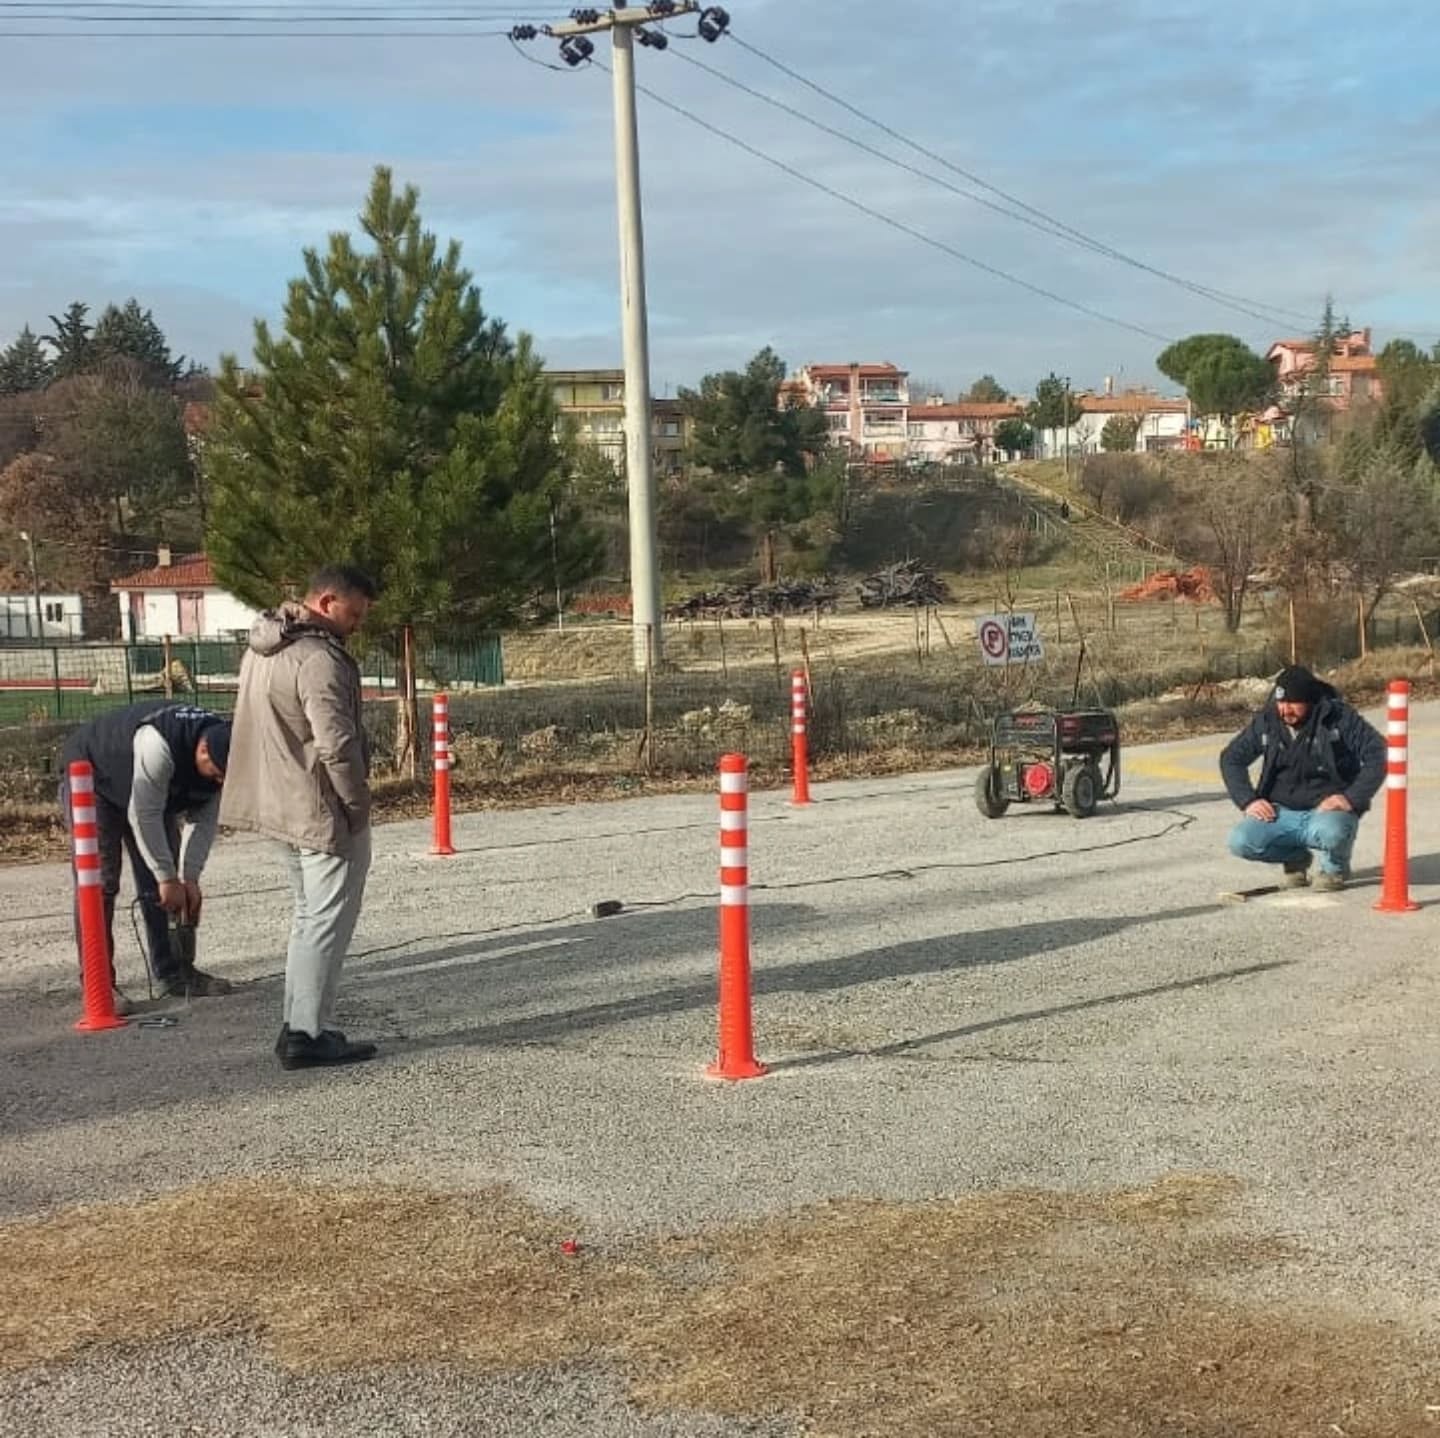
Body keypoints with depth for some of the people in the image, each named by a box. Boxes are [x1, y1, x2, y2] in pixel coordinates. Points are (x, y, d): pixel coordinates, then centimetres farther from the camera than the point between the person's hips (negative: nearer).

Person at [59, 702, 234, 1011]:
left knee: (160, 882, 1)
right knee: (99, 884, -14)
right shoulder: (158, 745, -42)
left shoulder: (220, 752, -19)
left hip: (147, 792, 7)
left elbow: (204, 818, -10)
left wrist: (190, 878, -15)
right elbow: (144, 816, -36)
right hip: (93, 779, -7)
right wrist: (168, 878, -29)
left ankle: (173, 972, 9)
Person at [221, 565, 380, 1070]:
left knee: (309, 915, 19)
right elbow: (336, 744, -27)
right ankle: (308, 1035, 1)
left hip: (279, 803, 10)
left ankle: (299, 1026, 24)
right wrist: (357, 803, -13)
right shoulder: (319, 659, -21)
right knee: (327, 922, -2)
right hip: (324, 811, -10)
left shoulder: (262, 648, 11)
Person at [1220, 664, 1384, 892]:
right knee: (1241, 842, -23)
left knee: (1330, 833, -39)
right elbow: (1231, 758, 11)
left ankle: (1335, 867, 1)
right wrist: (1248, 800, -2)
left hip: (1328, 808, -4)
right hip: (1282, 812, 4)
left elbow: (1377, 754, -12)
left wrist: (1352, 799, -20)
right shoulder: (1267, 721, 2)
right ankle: (1295, 858, 11)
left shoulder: (1338, 717, -9)